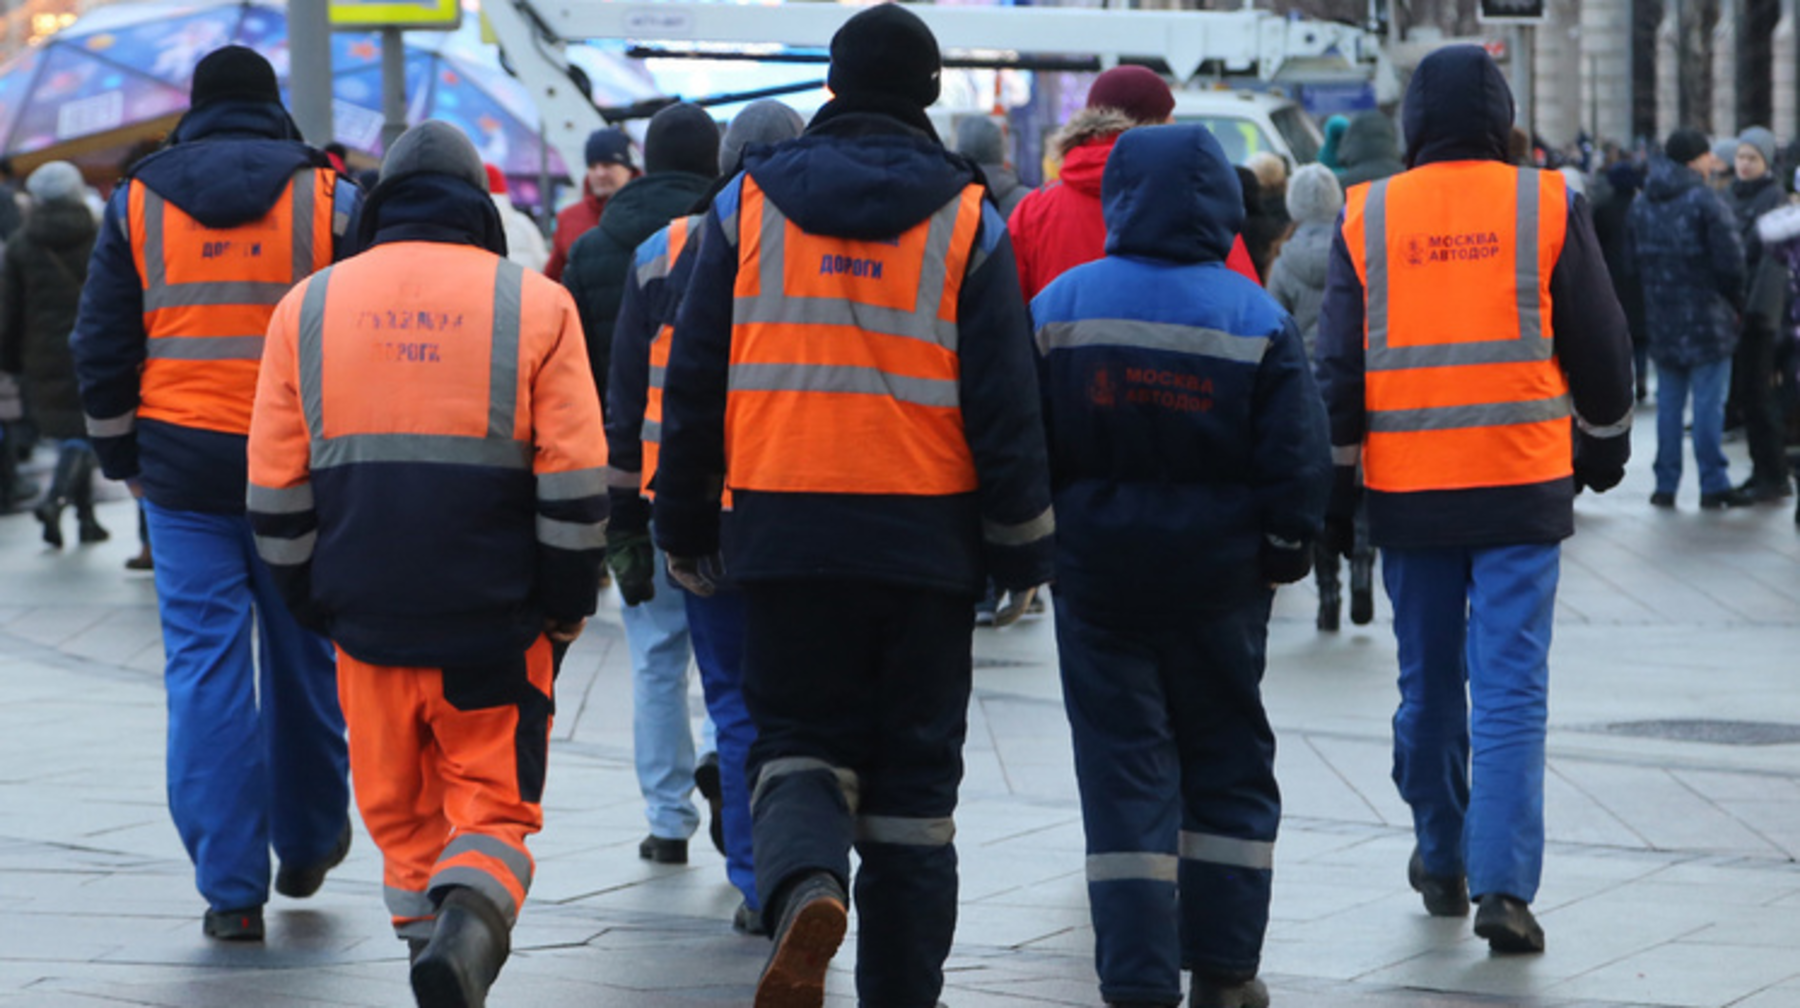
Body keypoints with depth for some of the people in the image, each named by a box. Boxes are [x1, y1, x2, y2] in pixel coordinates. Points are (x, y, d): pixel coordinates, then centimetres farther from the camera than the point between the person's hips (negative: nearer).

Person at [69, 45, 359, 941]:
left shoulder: (138, 203, 4)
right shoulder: (328, 197, 1)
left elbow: (101, 347, 6)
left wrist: (120, 456, 16)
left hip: (183, 465, 0)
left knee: (205, 667, 1)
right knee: (304, 658, 15)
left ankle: (232, 889, -3)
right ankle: (307, 845, 30)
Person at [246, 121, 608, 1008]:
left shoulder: (309, 308, 6)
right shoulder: (535, 305, 0)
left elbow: (276, 486, 7)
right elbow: (575, 479, -4)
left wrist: (313, 601, 17)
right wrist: (569, 603, 6)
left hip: (368, 616, 2)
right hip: (496, 622, -2)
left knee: (401, 811, 15)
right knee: (493, 804, 4)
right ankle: (465, 933, -21)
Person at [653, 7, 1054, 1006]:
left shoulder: (746, 204, 3)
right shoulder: (965, 220, 0)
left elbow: (692, 380, 5)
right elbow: (1006, 401, -1)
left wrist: (685, 529, 14)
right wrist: (1023, 548, 7)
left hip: (782, 532, 1)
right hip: (925, 537, 0)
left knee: (799, 740, 11)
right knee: (915, 767, 9)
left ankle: (805, 886, -20)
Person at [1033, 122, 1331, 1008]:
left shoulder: (1060, 306, -3)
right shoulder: (1256, 319, -6)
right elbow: (1297, 461, -6)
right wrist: (1285, 554, 7)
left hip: (1097, 575, 0)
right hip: (1218, 582, 0)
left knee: (1122, 769, 3)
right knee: (1228, 767, 14)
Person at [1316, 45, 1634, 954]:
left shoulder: (1366, 218, 2)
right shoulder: (1547, 206, -2)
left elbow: (1336, 366, 3)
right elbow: (1598, 344, 5)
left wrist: (1334, 483, 9)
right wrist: (1604, 448, 20)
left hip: (1408, 492, 2)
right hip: (1523, 483, -2)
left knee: (1428, 682, 16)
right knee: (1511, 688, -2)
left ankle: (1440, 862, 30)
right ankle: (1502, 885, -13)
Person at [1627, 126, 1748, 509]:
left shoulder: (1640, 205, 7)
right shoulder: (1703, 201, -14)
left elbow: (1635, 262, 11)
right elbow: (1731, 261, -14)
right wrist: (1735, 302, 1)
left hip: (1662, 320, 5)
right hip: (1706, 319, -5)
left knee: (1669, 402, 12)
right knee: (1708, 403, -1)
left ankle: (1665, 485, 12)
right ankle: (1713, 484, 1)